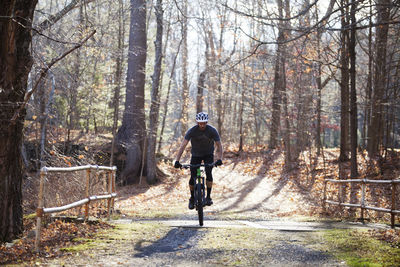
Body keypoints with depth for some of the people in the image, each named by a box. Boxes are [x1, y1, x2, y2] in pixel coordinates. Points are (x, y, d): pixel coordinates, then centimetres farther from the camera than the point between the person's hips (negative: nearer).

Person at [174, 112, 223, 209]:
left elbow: (219, 145, -21)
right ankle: (192, 198, 13)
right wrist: (177, 160, -39)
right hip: (196, 154, 0)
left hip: (208, 154, 0)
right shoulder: (192, 131, -25)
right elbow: (183, 145, -29)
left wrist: (219, 159, -37)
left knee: (208, 173, -22)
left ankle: (208, 197, -9)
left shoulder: (212, 131, -23)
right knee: (193, 177, -7)